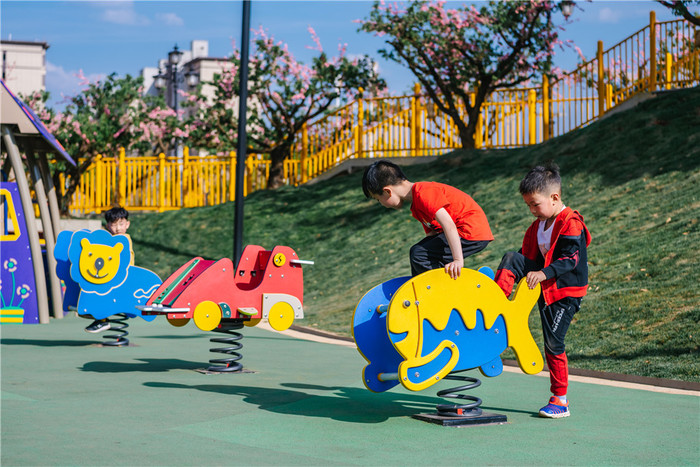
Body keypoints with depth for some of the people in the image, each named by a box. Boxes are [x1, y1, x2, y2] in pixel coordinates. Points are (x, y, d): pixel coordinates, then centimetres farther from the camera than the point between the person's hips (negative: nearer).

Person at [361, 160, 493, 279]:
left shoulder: (423, 193, -18)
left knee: (418, 254, -17)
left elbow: (448, 224, -26)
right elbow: (431, 232, 16)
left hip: (472, 233, -11)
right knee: (416, 251, 15)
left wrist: (458, 260, -31)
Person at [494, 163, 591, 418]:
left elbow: (569, 259, -26)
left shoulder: (571, 224, -16)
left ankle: (560, 400, 6)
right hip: (543, 285, 7)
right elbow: (528, 256, 18)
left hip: (565, 292, -7)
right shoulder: (538, 225, 11)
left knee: (553, 342, -6)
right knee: (511, 258, -12)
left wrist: (544, 273, -37)